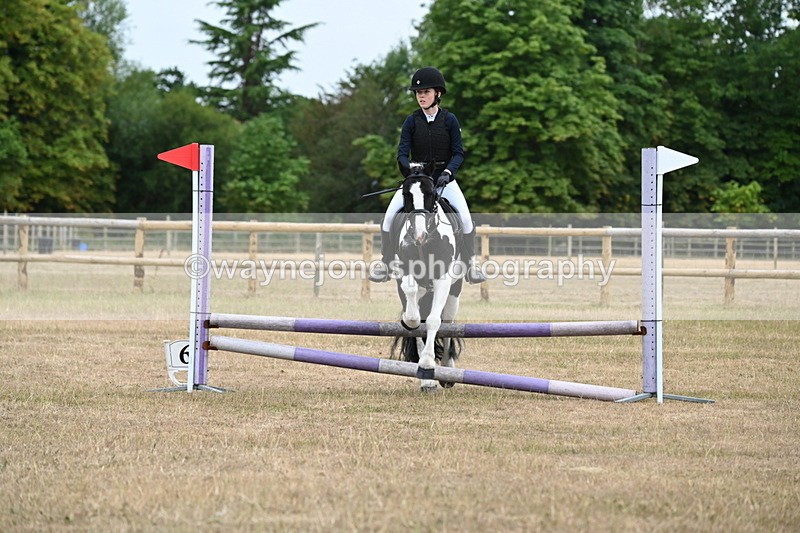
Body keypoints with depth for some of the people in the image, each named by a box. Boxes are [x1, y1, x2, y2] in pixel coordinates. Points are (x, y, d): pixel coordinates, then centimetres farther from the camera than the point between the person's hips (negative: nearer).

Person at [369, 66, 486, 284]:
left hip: (443, 178, -1)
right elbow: (402, 152, -4)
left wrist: (447, 171, -19)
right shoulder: (411, 121, 1)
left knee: (465, 217, -22)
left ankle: (470, 263, -4)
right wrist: (408, 167, -25)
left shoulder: (449, 120, -2)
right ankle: (386, 262, -3)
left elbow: (458, 153, -3)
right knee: (389, 216, -17)